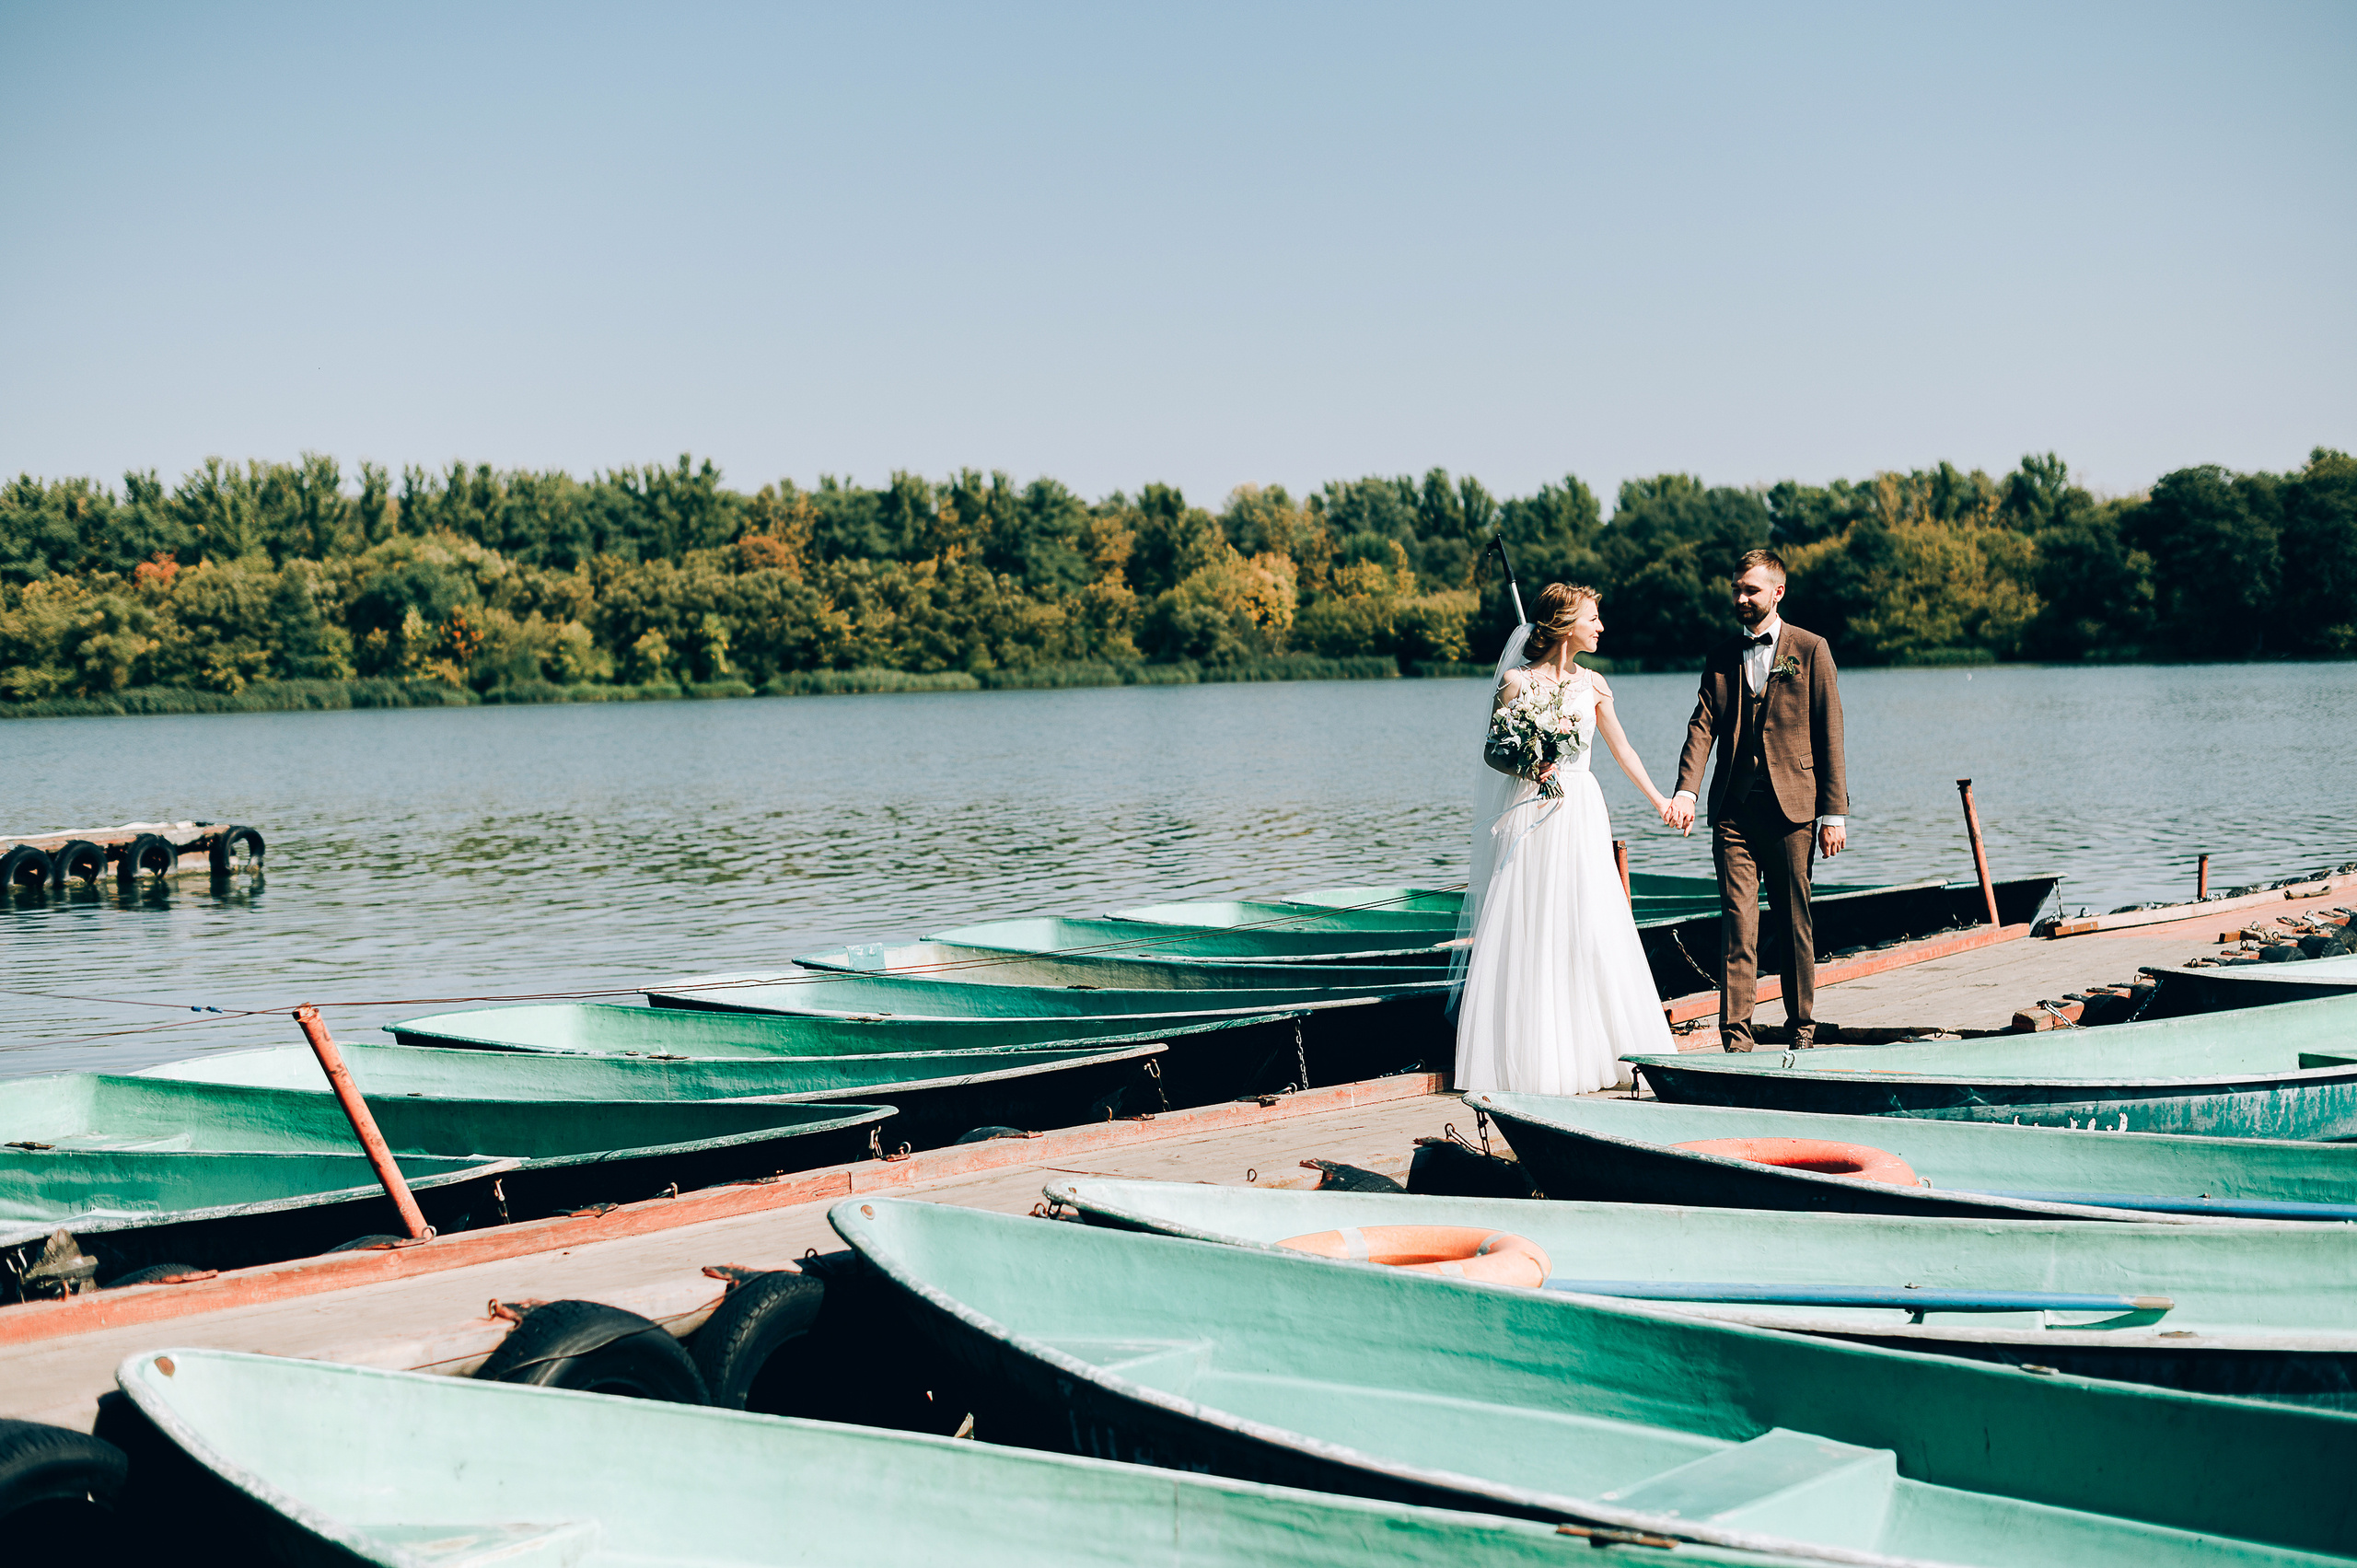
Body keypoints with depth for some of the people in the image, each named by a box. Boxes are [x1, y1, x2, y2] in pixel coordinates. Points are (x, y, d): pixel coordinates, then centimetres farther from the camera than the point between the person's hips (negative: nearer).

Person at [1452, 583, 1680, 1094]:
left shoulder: (1592, 684, 8)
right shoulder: (1517, 681, -3)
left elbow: (1621, 749, 19)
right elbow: (1492, 750, 1)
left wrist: (1658, 800, 24)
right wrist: (1526, 766, -18)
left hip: (1582, 815, 3)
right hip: (1530, 817, -3)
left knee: (1593, 932, -2)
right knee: (1526, 935, -2)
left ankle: (1597, 1052, 6)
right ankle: (1527, 1058, 5)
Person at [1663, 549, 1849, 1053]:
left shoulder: (1811, 650, 4)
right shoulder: (1721, 658, 13)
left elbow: (1829, 734, 1)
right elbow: (1702, 726, 3)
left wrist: (1835, 812, -3)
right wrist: (1686, 790, -14)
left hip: (1792, 808, -2)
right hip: (1733, 812, 2)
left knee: (1796, 925, 7)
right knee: (1737, 922, -4)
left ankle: (1802, 1028, 19)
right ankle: (1735, 1036, -5)